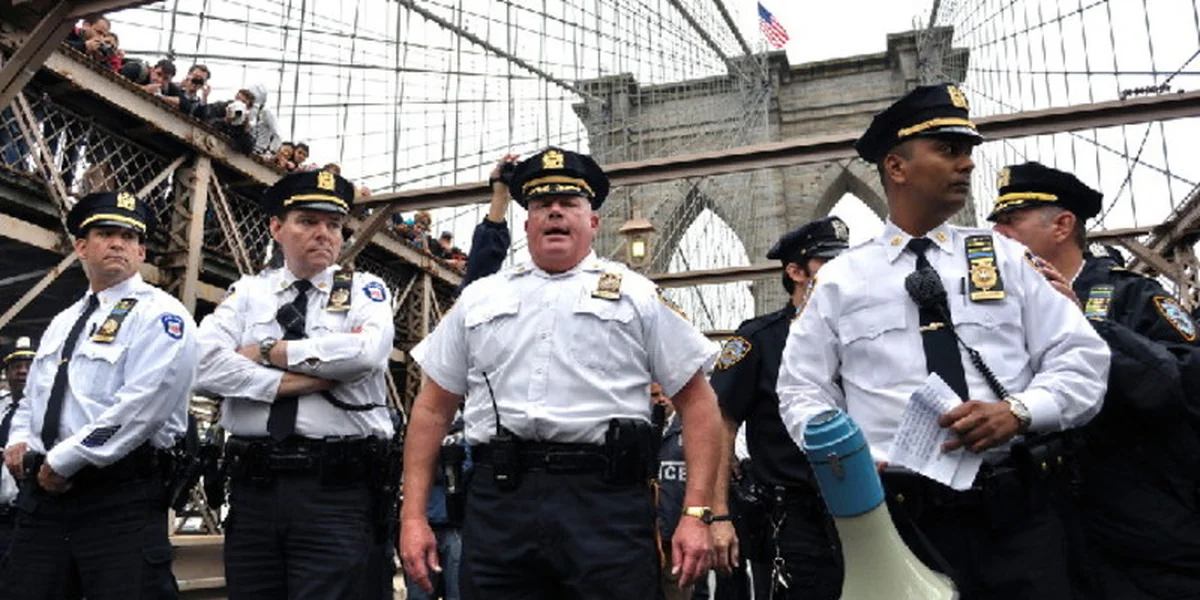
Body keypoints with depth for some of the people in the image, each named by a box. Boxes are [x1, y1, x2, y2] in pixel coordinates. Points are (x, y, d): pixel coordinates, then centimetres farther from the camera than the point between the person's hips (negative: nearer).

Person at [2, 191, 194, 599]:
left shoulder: (159, 315, -6)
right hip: (44, 493, 8)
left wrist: (62, 461, -14)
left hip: (121, 497, -7)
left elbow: (139, 407, -18)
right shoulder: (62, 323, 21)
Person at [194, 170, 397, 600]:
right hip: (253, 487, 3)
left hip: (337, 489, -2)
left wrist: (269, 351, -6)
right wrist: (296, 380, -10)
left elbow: (365, 351, -14)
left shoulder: (364, 289, 7)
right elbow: (205, 363, -3)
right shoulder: (248, 291, 13)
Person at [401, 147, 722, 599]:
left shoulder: (638, 296, 9)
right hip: (498, 500, 3)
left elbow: (698, 403, 6)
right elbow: (432, 409, 16)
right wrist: (413, 515, 9)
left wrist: (696, 514, -3)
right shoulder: (479, 299, 17)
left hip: (607, 502, -2)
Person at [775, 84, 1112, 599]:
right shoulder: (840, 279, 6)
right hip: (904, 520, -1)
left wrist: (1018, 411, -13)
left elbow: (1083, 360, 6)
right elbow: (803, 391, 7)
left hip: (1017, 513, 2)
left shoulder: (1003, 256, 9)